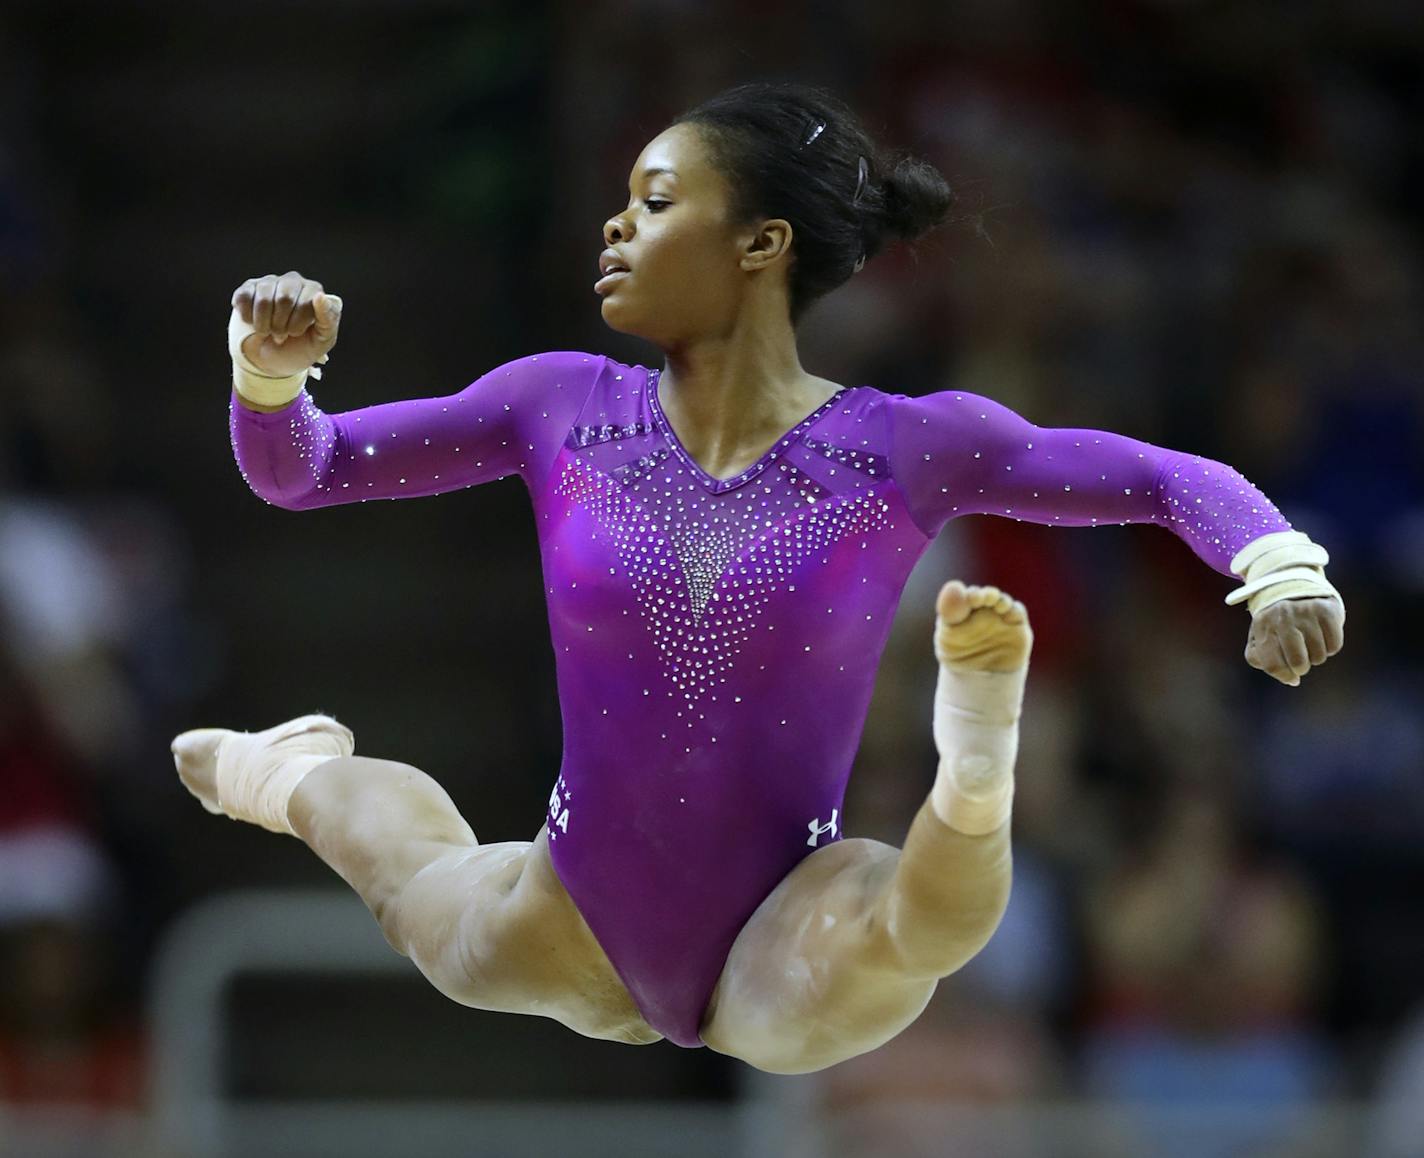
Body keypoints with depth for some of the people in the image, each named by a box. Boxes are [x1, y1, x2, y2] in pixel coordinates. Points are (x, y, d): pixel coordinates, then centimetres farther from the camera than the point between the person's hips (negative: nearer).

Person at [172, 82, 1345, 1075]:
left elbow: (1176, 482, -4)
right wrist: (272, 369, -18)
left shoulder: (906, 448, -12)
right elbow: (299, 470, 2)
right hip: (585, 951, 5)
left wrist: (1283, 568, -23)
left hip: (785, 969, -5)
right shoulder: (563, 408, -5)